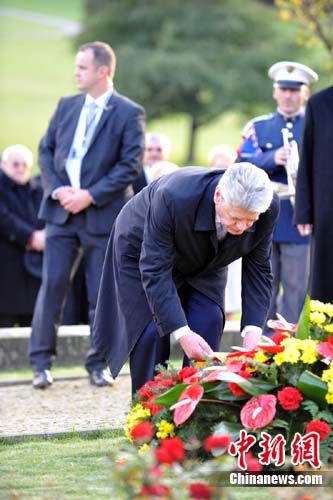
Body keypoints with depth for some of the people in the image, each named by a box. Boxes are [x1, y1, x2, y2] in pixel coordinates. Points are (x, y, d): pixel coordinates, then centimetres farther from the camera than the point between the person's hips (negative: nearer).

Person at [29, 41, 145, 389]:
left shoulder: (129, 113, -3)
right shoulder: (67, 106, 11)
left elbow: (130, 165, -9)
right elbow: (46, 150, 12)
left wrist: (89, 196, -15)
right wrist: (57, 190, -6)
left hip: (102, 214, -3)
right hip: (61, 212, 3)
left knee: (102, 292, 3)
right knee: (52, 284, -2)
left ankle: (98, 364, 12)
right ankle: (41, 363, 1)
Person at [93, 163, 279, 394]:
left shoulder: (269, 209, -30)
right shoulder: (173, 197, -44)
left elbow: (259, 272, -17)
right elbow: (155, 271, -37)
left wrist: (252, 332, -29)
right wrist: (182, 333, -44)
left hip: (204, 264, 4)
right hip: (142, 252, -4)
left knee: (209, 323, -10)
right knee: (152, 332, -14)